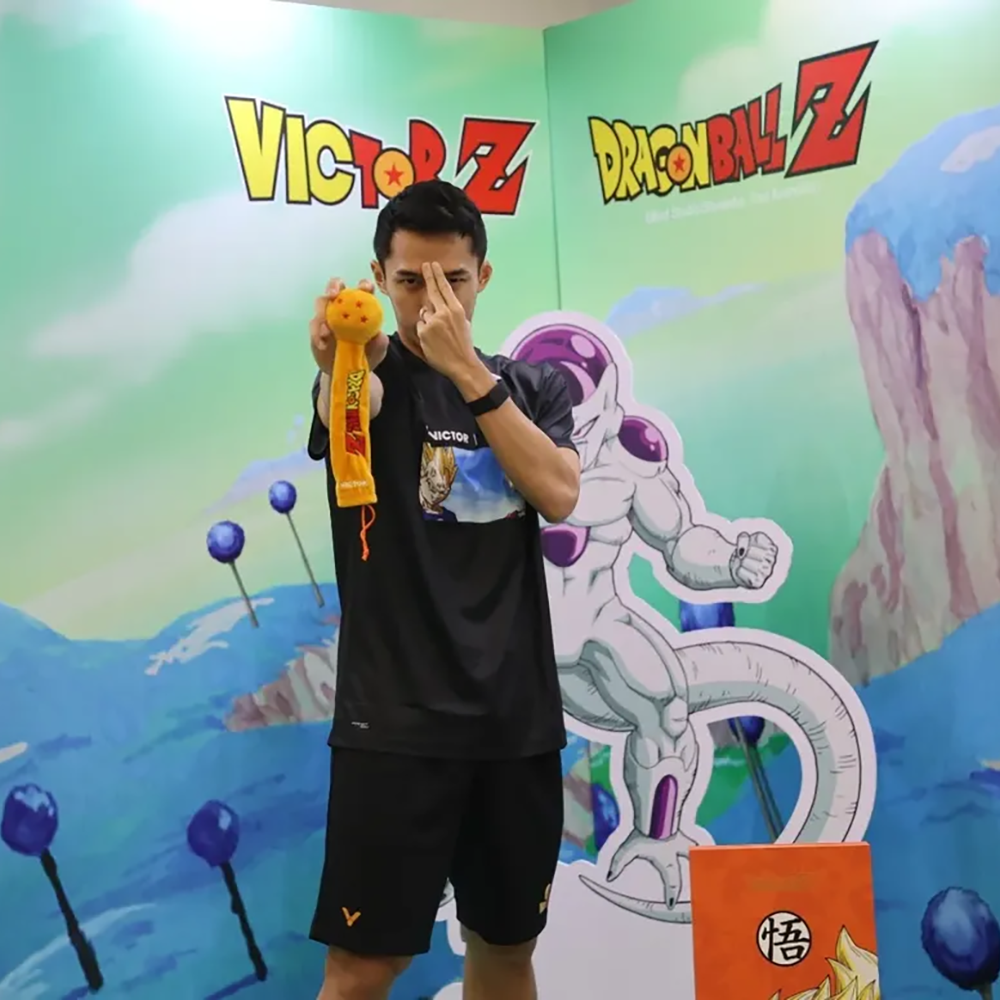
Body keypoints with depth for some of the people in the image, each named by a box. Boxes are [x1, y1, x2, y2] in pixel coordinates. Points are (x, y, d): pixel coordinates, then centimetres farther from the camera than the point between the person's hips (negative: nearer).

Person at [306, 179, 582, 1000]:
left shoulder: (535, 387, 8)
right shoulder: (369, 375, -1)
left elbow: (558, 495, -11)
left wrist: (467, 369, -20)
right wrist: (339, 365, -51)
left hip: (518, 716, 4)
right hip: (395, 718, -3)